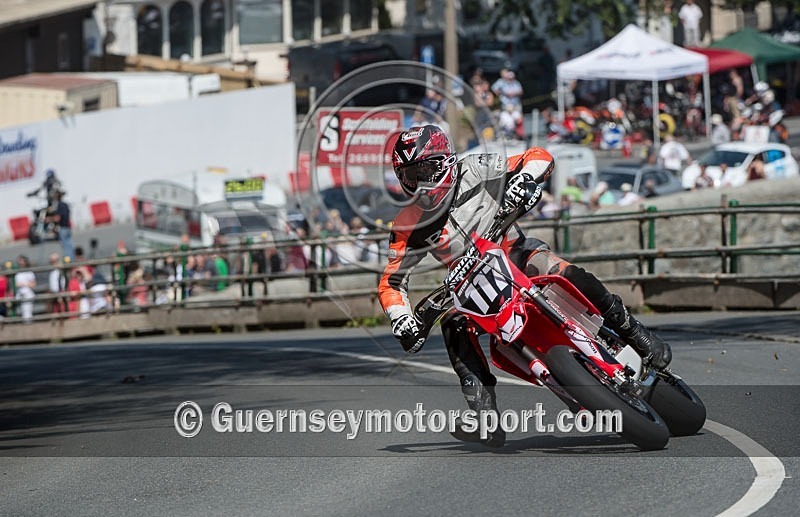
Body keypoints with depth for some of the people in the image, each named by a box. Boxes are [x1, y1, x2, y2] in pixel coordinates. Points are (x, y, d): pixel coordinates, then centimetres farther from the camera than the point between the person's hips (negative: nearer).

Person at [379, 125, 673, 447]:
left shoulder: (473, 173, -12)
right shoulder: (409, 226, -8)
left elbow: (541, 157, -11)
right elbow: (391, 282, -5)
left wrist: (524, 177, -34)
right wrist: (401, 322, -24)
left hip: (515, 254, -2)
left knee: (566, 275, -31)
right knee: (454, 324, -29)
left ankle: (634, 334, -13)